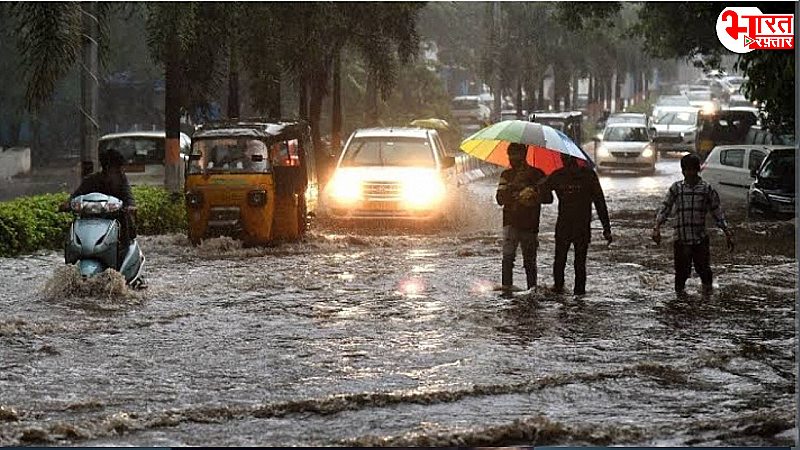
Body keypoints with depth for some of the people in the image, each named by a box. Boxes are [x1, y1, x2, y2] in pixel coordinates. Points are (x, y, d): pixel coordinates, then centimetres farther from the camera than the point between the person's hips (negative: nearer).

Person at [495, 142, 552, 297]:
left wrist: (534, 195, -17)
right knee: (508, 255, -16)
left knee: (529, 260, 5)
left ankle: (532, 288, 18)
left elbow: (549, 197, 1)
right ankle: (506, 287, -17)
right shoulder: (506, 175, 13)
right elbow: (500, 199, 4)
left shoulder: (536, 174, 4)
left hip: (529, 224, -1)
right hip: (510, 222, 1)